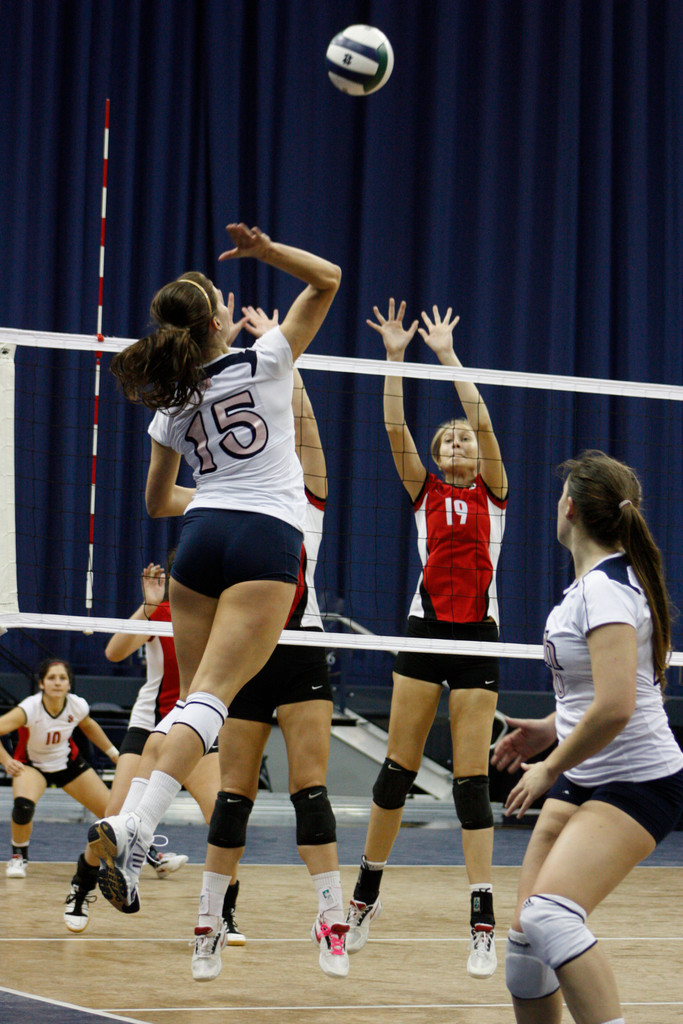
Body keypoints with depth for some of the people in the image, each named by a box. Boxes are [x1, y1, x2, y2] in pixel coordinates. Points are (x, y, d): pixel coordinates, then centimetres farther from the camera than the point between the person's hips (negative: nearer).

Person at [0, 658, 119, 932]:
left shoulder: (77, 706, -20)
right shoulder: (29, 709, -32)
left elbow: (89, 726, 4)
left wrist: (114, 754, 9)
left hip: (68, 762, 4)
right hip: (31, 764, -4)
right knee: (23, 806, -36)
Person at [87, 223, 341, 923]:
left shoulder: (172, 405, 15)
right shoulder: (263, 363, 4)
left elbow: (158, 501, 25)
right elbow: (328, 279, 9)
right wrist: (263, 249, -2)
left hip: (201, 539, 5)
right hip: (267, 542, -5)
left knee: (194, 696, 12)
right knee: (212, 697, -15)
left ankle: (134, 832, 2)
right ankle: (132, 827, -31)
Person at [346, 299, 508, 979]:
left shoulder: (492, 493, 8)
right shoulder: (425, 493, 11)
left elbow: (483, 421, -5)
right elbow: (394, 428, -1)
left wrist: (448, 354, -7)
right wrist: (395, 357, -8)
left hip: (477, 639, -1)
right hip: (425, 631, 1)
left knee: (472, 777, -5)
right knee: (398, 767, 3)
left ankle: (482, 920, -6)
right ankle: (367, 890, 18)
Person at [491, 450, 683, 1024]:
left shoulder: (606, 588, -17)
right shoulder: (590, 583, 12)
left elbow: (615, 708, -26)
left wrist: (551, 767, -14)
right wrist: (550, 730, 15)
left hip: (637, 782, -9)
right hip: (581, 782, 9)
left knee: (549, 916, -28)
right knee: (528, 935, 4)